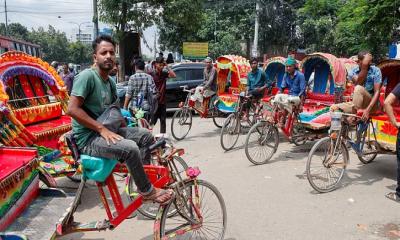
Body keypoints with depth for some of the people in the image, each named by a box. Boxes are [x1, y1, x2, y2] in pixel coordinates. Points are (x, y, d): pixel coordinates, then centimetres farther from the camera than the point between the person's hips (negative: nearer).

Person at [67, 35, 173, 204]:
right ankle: (147, 191, -8)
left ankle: (141, 176, 12)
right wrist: (102, 129, -24)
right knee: (130, 147, -28)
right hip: (87, 138, -8)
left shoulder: (110, 82, 12)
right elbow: (72, 109, -22)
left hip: (105, 131, 8)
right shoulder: (87, 75, -14)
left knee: (146, 136, 0)